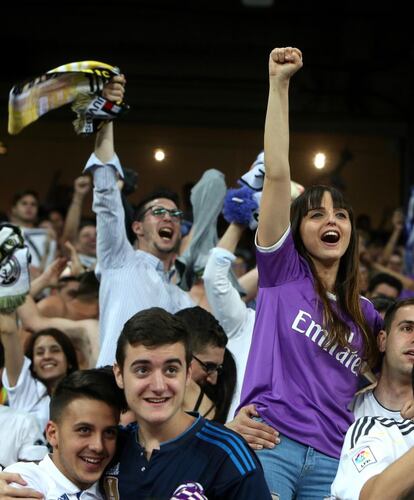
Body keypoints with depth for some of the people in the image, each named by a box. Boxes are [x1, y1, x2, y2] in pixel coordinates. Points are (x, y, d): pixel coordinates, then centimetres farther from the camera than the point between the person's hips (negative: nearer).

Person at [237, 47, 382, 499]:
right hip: (269, 444, -4)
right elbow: (277, 174, -3)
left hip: (332, 462, 4)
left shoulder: (366, 315, 15)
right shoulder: (282, 271, 6)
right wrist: (279, 84, -7)